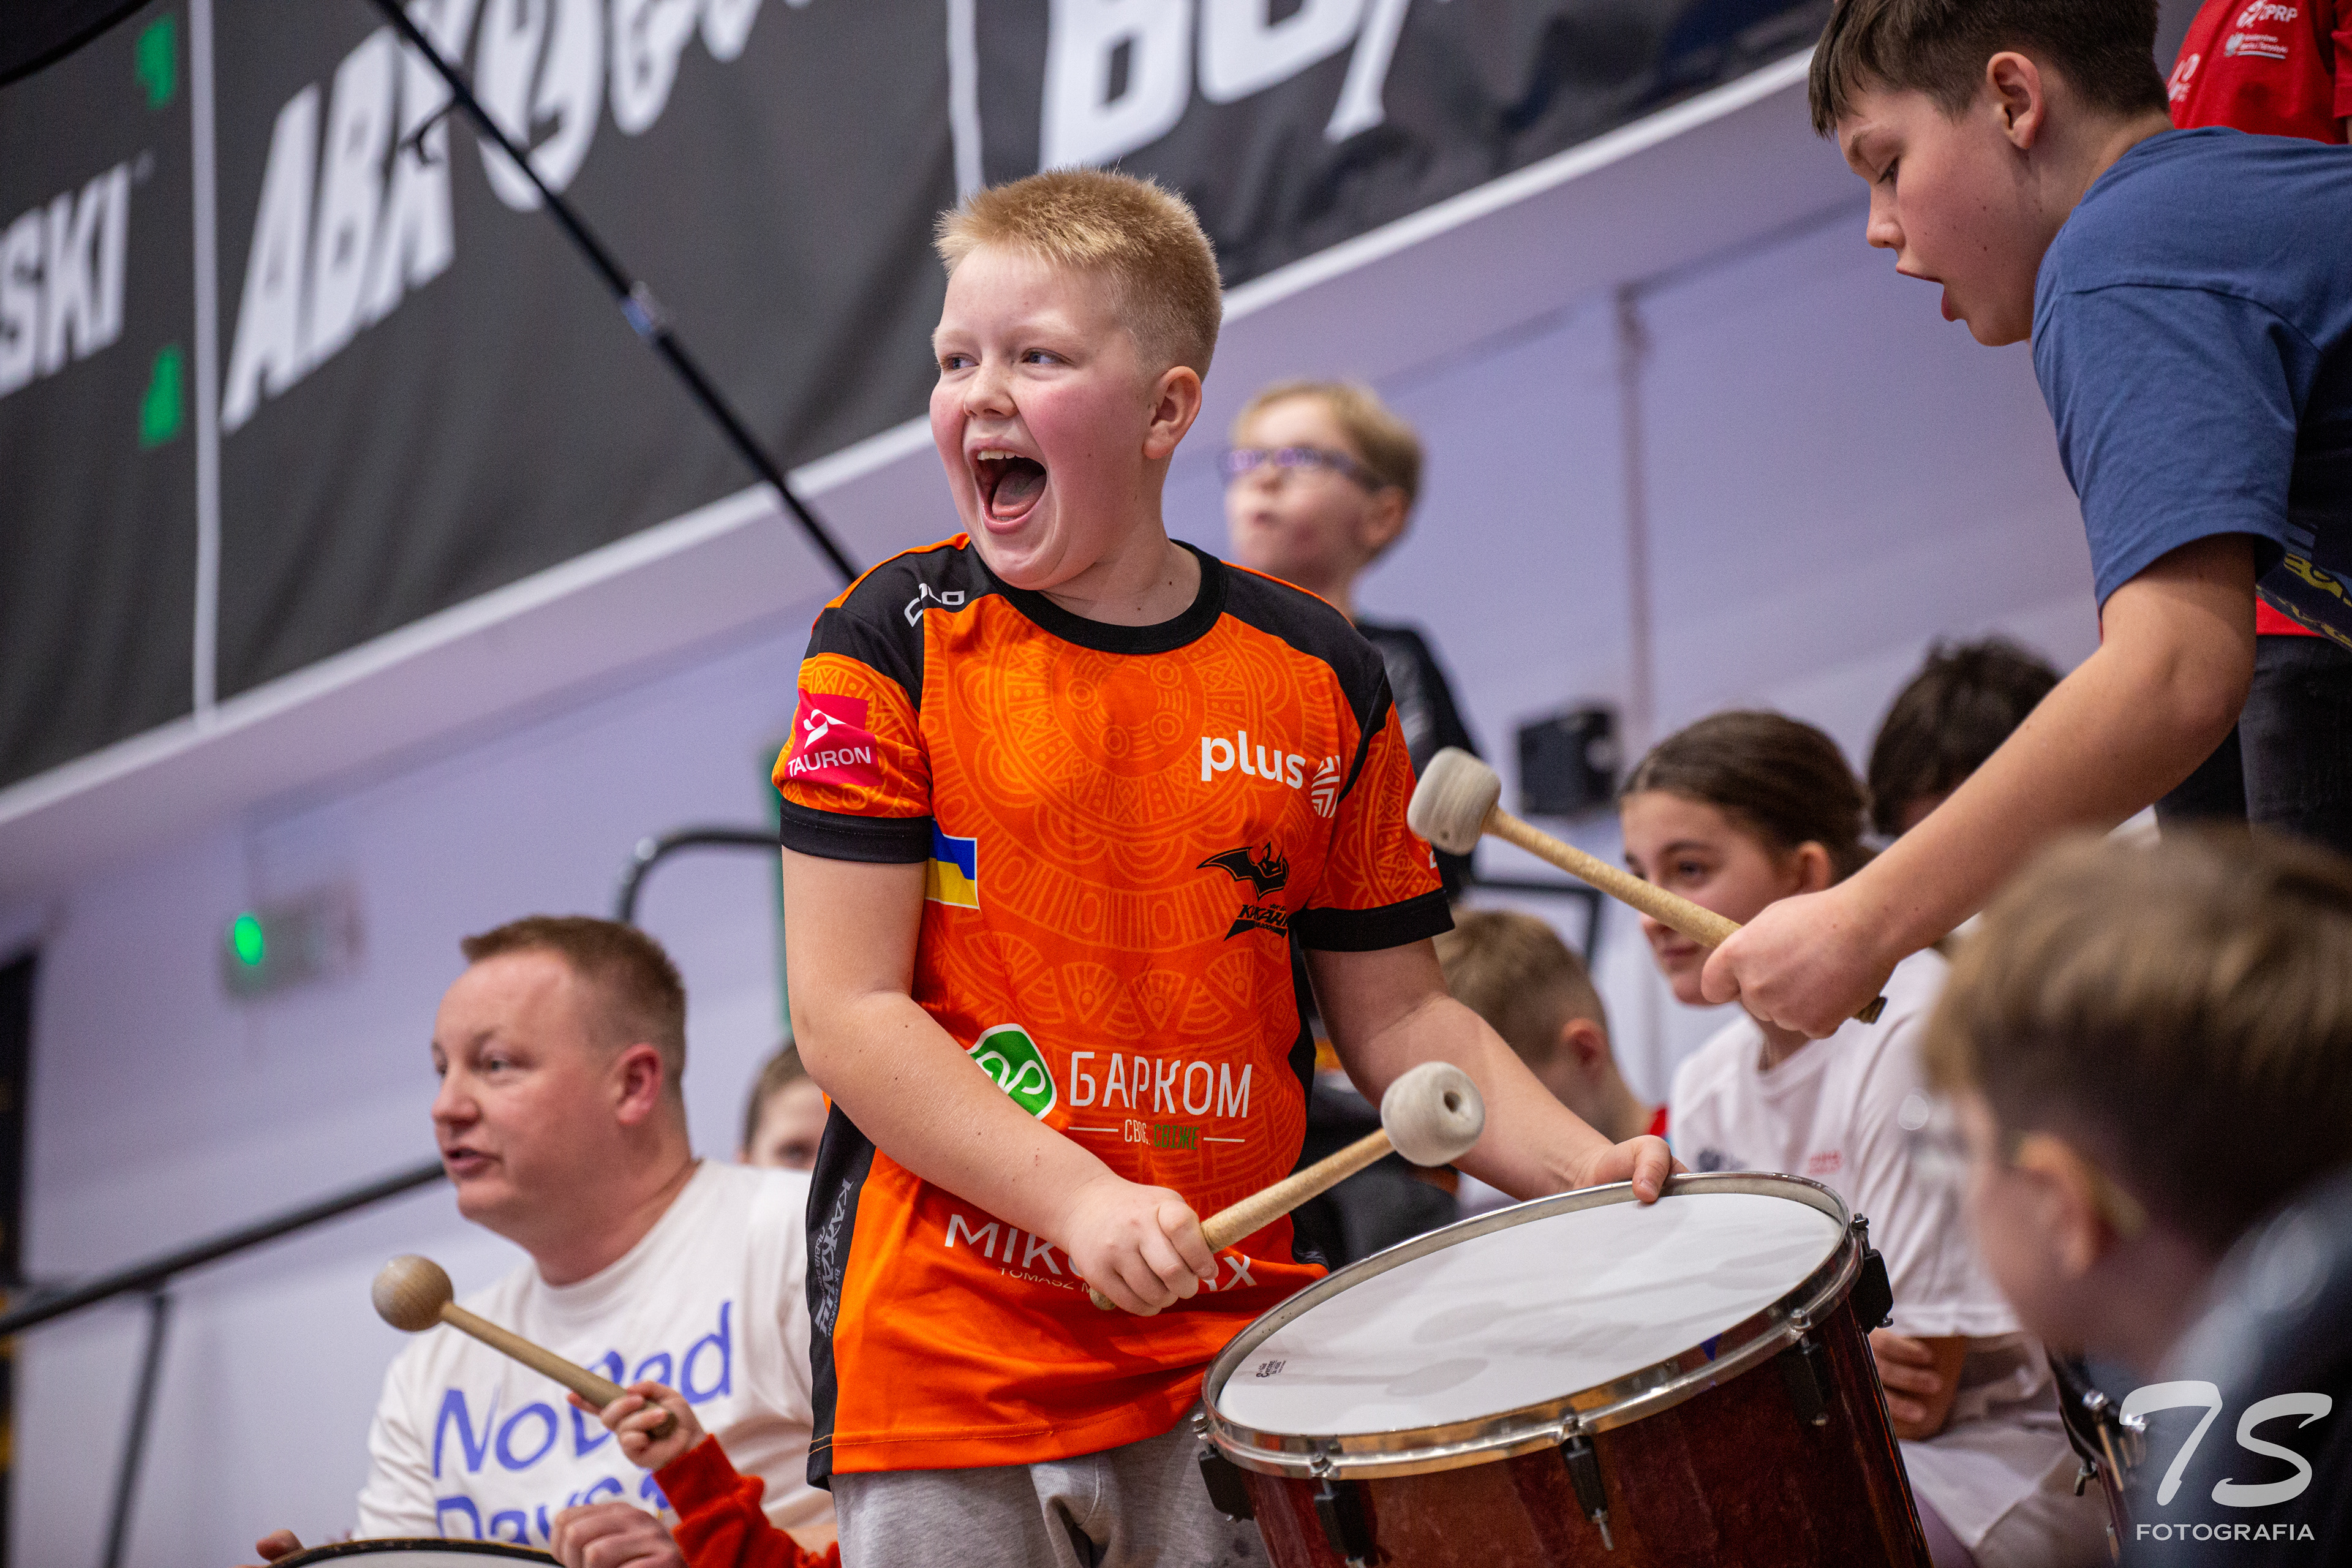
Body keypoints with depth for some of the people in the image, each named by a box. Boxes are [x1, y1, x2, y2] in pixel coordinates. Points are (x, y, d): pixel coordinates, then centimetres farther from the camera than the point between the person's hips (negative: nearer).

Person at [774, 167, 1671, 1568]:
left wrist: (1583, 1169, -6)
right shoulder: (898, 644, -2)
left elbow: (1395, 1015, 11)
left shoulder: (1319, 678, 6)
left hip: (1232, 1356, 2)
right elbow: (848, 1016, -8)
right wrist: (1080, 1201, -20)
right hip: (946, 1368, -2)